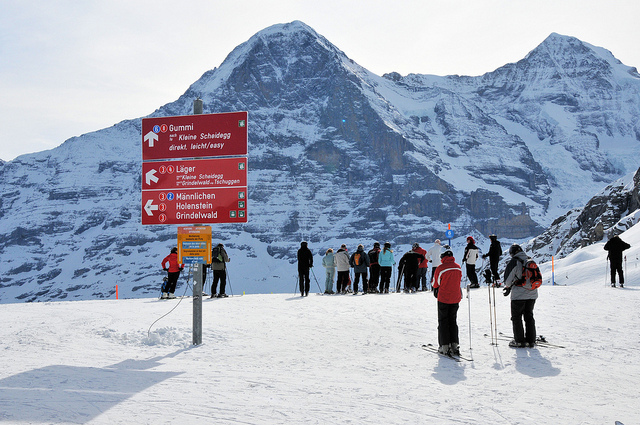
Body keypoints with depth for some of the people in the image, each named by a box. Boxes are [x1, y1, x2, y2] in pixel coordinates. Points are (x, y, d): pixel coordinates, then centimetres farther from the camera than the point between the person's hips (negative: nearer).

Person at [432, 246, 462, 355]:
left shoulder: (440, 268, -15)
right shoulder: (458, 267, 0)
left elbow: (435, 284, -4)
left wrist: (436, 292, 17)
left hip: (443, 298, -4)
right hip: (455, 298, 4)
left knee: (443, 322, 5)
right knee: (453, 321, 14)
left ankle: (444, 347, 3)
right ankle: (454, 345, 10)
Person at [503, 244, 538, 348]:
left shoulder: (514, 261, -12)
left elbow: (508, 278, -11)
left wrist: (507, 287, 14)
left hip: (519, 295, -6)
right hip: (532, 294, 6)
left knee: (516, 317, 5)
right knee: (529, 316, 16)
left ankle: (519, 341, 6)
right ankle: (531, 340, 18)